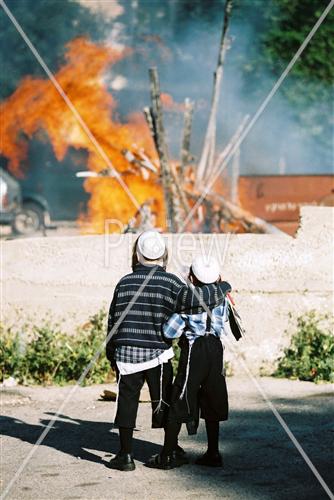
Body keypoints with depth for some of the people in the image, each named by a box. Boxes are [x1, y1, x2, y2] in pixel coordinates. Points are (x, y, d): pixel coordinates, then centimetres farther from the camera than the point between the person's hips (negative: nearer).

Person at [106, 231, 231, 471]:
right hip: (157, 352, -1)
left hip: (126, 352, 1)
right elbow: (194, 299, -17)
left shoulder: (124, 283, 4)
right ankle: (173, 452, 19)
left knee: (127, 401, 6)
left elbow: (113, 320, 10)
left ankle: (126, 455, 5)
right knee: (164, 402, 10)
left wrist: (111, 353, 22)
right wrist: (221, 288, 1)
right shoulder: (169, 282, -6)